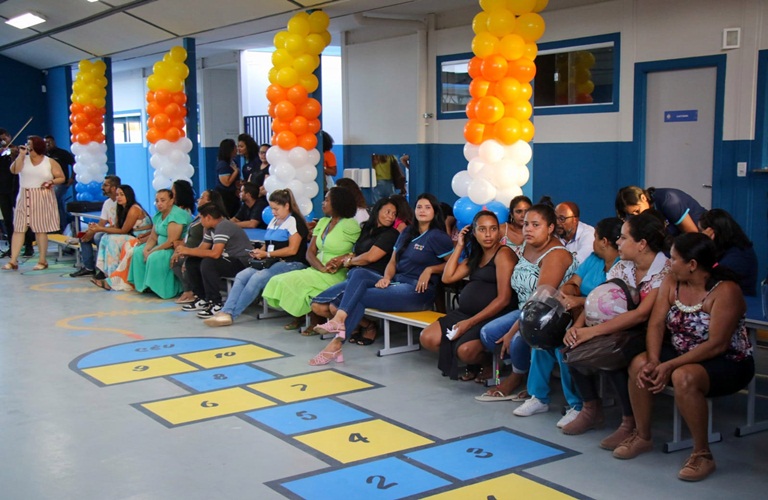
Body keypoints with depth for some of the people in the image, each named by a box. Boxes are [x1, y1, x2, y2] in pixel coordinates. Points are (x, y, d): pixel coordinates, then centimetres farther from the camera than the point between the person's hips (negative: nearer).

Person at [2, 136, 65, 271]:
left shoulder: (50, 162, 3)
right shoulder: (23, 159, 8)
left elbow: (61, 178, 4)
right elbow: (14, 170, -9)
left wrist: (51, 182, -14)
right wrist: (21, 154, -9)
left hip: (42, 199, -3)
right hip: (24, 198, 3)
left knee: (40, 229, -1)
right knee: (18, 228, -2)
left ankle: (42, 261, 7)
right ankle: (13, 261, -1)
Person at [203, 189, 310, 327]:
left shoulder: (294, 221, -6)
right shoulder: (274, 221, 22)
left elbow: (292, 249, -13)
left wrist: (267, 254, -13)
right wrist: (259, 252, 0)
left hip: (291, 264, -9)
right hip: (272, 263, 9)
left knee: (257, 278, -29)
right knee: (241, 276, -15)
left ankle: (231, 314, -25)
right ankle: (226, 312, -27)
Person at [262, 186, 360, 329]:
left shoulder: (350, 225, -6)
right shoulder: (322, 222, 15)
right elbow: (310, 252, 8)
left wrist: (340, 262, -22)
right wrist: (321, 267, -12)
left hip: (338, 275, -7)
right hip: (316, 270, 7)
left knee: (293, 281, -22)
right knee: (278, 281, -10)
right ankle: (300, 317, 6)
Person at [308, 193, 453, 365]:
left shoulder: (438, 237, -2)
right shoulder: (406, 234, 20)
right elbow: (393, 262, 19)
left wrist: (430, 269, -15)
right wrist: (386, 277, -2)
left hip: (418, 290, -7)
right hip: (397, 282, 7)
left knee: (360, 296, -19)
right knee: (359, 274, -20)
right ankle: (339, 321, -32)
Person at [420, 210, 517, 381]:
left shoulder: (504, 254, -9)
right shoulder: (476, 256, 18)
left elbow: (503, 299, -16)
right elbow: (447, 277, 13)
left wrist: (471, 322, -18)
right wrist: (459, 246, 11)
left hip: (493, 317, -8)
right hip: (465, 313, 8)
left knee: (466, 350, -32)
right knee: (427, 338, -8)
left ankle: (487, 363, 4)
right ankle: (474, 362, 9)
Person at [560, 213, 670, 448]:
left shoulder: (665, 272, -17)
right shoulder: (622, 268, 7)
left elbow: (641, 314, -27)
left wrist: (593, 331, -30)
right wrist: (577, 327, -17)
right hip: (624, 330, 8)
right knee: (574, 345, -12)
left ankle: (631, 422, -15)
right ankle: (591, 409, 6)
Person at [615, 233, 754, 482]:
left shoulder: (725, 291, -22)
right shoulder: (672, 282, -2)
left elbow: (717, 345, -27)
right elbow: (656, 324, -6)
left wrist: (670, 365, -29)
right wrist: (654, 361, -23)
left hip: (728, 363, -7)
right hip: (685, 355, 7)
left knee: (683, 377, -35)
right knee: (639, 364, -16)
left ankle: (702, 454, -18)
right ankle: (643, 437, 3)